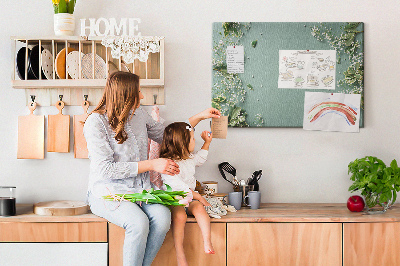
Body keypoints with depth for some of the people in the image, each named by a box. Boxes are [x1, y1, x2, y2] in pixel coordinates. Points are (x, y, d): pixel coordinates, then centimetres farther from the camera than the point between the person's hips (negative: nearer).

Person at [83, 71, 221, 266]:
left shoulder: (138, 114, 7)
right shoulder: (96, 122, -12)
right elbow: (106, 169, -18)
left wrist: (199, 117, 20)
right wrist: (152, 165, -17)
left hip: (139, 189, 5)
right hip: (108, 191, -5)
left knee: (162, 217, -25)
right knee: (139, 223, -32)